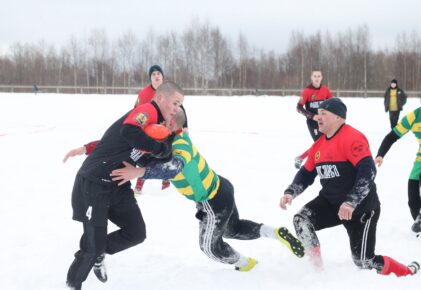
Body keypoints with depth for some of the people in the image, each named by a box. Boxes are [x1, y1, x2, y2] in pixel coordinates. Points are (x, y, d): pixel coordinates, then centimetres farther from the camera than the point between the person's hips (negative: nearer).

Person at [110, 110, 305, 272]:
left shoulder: (178, 149, -34)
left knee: (210, 246, 17)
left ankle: (245, 265, 39)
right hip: (219, 188, 9)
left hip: (214, 203, -9)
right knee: (234, 229, 32)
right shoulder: (180, 134, -8)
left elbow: (173, 167, -57)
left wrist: (138, 172, -65)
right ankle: (276, 233, 23)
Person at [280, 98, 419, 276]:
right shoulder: (318, 145, 8)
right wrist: (290, 193, -3)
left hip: (361, 207, -7)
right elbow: (306, 174, 15)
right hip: (331, 202, 7)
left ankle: (408, 272, 17)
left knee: (363, 261, -7)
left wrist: (351, 203, -35)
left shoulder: (352, 138, -19)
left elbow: (368, 171, -28)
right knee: (301, 219, -15)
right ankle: (317, 269, -4)